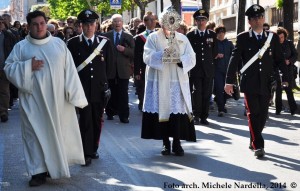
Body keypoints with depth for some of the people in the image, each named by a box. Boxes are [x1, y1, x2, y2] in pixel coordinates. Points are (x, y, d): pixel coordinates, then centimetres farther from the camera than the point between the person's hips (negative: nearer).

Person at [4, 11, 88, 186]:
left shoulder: (59, 44, 5)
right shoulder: (21, 47, 2)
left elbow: (70, 71, 3)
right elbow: (9, 68, 0)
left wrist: (74, 94, -3)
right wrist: (28, 66, -16)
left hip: (58, 99, 1)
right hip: (33, 101, -1)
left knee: (59, 132, 9)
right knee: (36, 133, 2)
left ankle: (58, 164, 26)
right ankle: (39, 171, 7)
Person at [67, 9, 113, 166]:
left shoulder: (104, 42, 6)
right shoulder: (73, 43, 1)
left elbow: (108, 63, 13)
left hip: (99, 88, 2)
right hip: (82, 88, -2)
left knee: (97, 121, 10)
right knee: (85, 121, -4)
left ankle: (94, 149, 23)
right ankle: (87, 153, 0)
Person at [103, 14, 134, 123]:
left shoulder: (128, 37, 7)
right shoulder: (106, 36, 6)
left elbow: (133, 53, 1)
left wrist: (124, 50, -14)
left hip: (123, 69, 0)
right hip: (110, 69, 1)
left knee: (123, 93, -3)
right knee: (111, 93, 7)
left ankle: (124, 116, 0)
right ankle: (110, 113, 20)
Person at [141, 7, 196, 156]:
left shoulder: (182, 39, 10)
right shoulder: (153, 38, 4)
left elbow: (191, 59, 3)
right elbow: (147, 57, -8)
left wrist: (179, 58, -17)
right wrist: (162, 53, -23)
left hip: (178, 81, 1)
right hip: (158, 82, -1)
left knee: (178, 111, -7)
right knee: (162, 110, 0)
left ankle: (177, 143, 2)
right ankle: (165, 143, 11)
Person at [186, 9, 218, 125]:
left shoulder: (212, 35, 9)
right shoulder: (190, 35, 5)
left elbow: (215, 52, 13)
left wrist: (208, 60, 10)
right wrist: (194, 62, 4)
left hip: (208, 69, 2)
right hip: (195, 69, -2)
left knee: (207, 94, 1)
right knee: (197, 92, -9)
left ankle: (204, 117, 8)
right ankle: (196, 116, -1)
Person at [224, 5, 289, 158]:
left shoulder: (273, 37, 8)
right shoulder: (243, 38, 2)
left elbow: (280, 59, 6)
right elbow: (234, 59, -1)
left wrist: (285, 78, -5)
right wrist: (229, 81, -7)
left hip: (266, 84, 3)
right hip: (250, 83, -2)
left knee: (263, 114, 8)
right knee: (253, 114, -7)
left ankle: (254, 141, 27)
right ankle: (258, 146, -4)